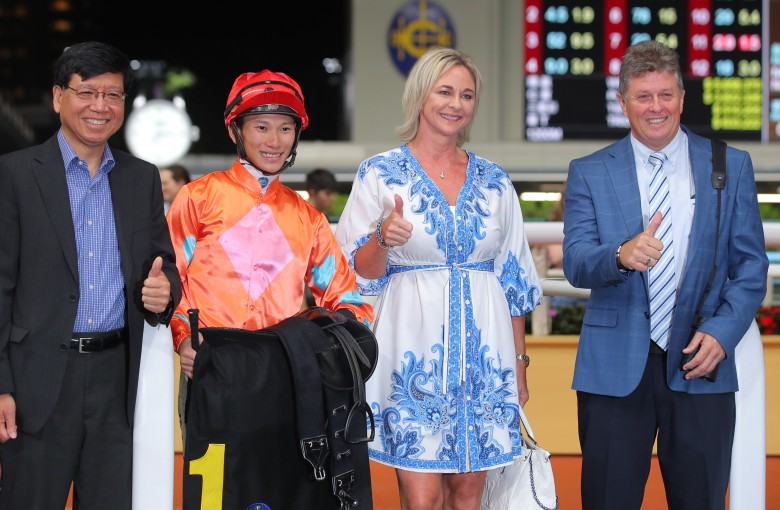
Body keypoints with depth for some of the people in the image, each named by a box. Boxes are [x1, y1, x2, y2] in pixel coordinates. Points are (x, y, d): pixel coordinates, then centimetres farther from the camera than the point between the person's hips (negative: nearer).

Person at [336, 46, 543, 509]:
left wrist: (519, 363, 11)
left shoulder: (493, 181, 10)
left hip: (483, 354, 3)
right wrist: (383, 238, -22)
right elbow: (360, 274, -1)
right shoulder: (381, 174, 1)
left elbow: (514, 280, 13)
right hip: (414, 349, -3)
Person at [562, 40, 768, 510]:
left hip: (700, 367, 1)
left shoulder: (732, 166, 7)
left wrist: (722, 331, -9)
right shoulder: (589, 173, 5)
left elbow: (751, 263, 6)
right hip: (615, 369, 0)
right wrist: (621, 255, -27)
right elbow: (576, 264, -5)